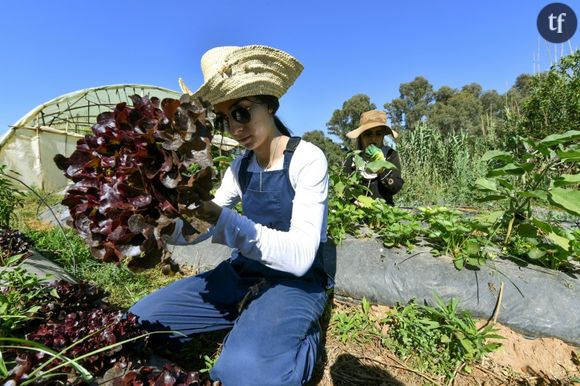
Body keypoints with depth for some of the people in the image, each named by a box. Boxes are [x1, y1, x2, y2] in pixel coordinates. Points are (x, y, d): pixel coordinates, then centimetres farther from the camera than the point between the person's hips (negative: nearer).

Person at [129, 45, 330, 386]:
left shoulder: (308, 158, -15)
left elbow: (299, 256, -26)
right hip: (242, 275, 6)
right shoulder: (241, 166, 4)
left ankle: (302, 337, -1)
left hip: (295, 282, -5)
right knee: (141, 321, -4)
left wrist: (222, 218, -34)